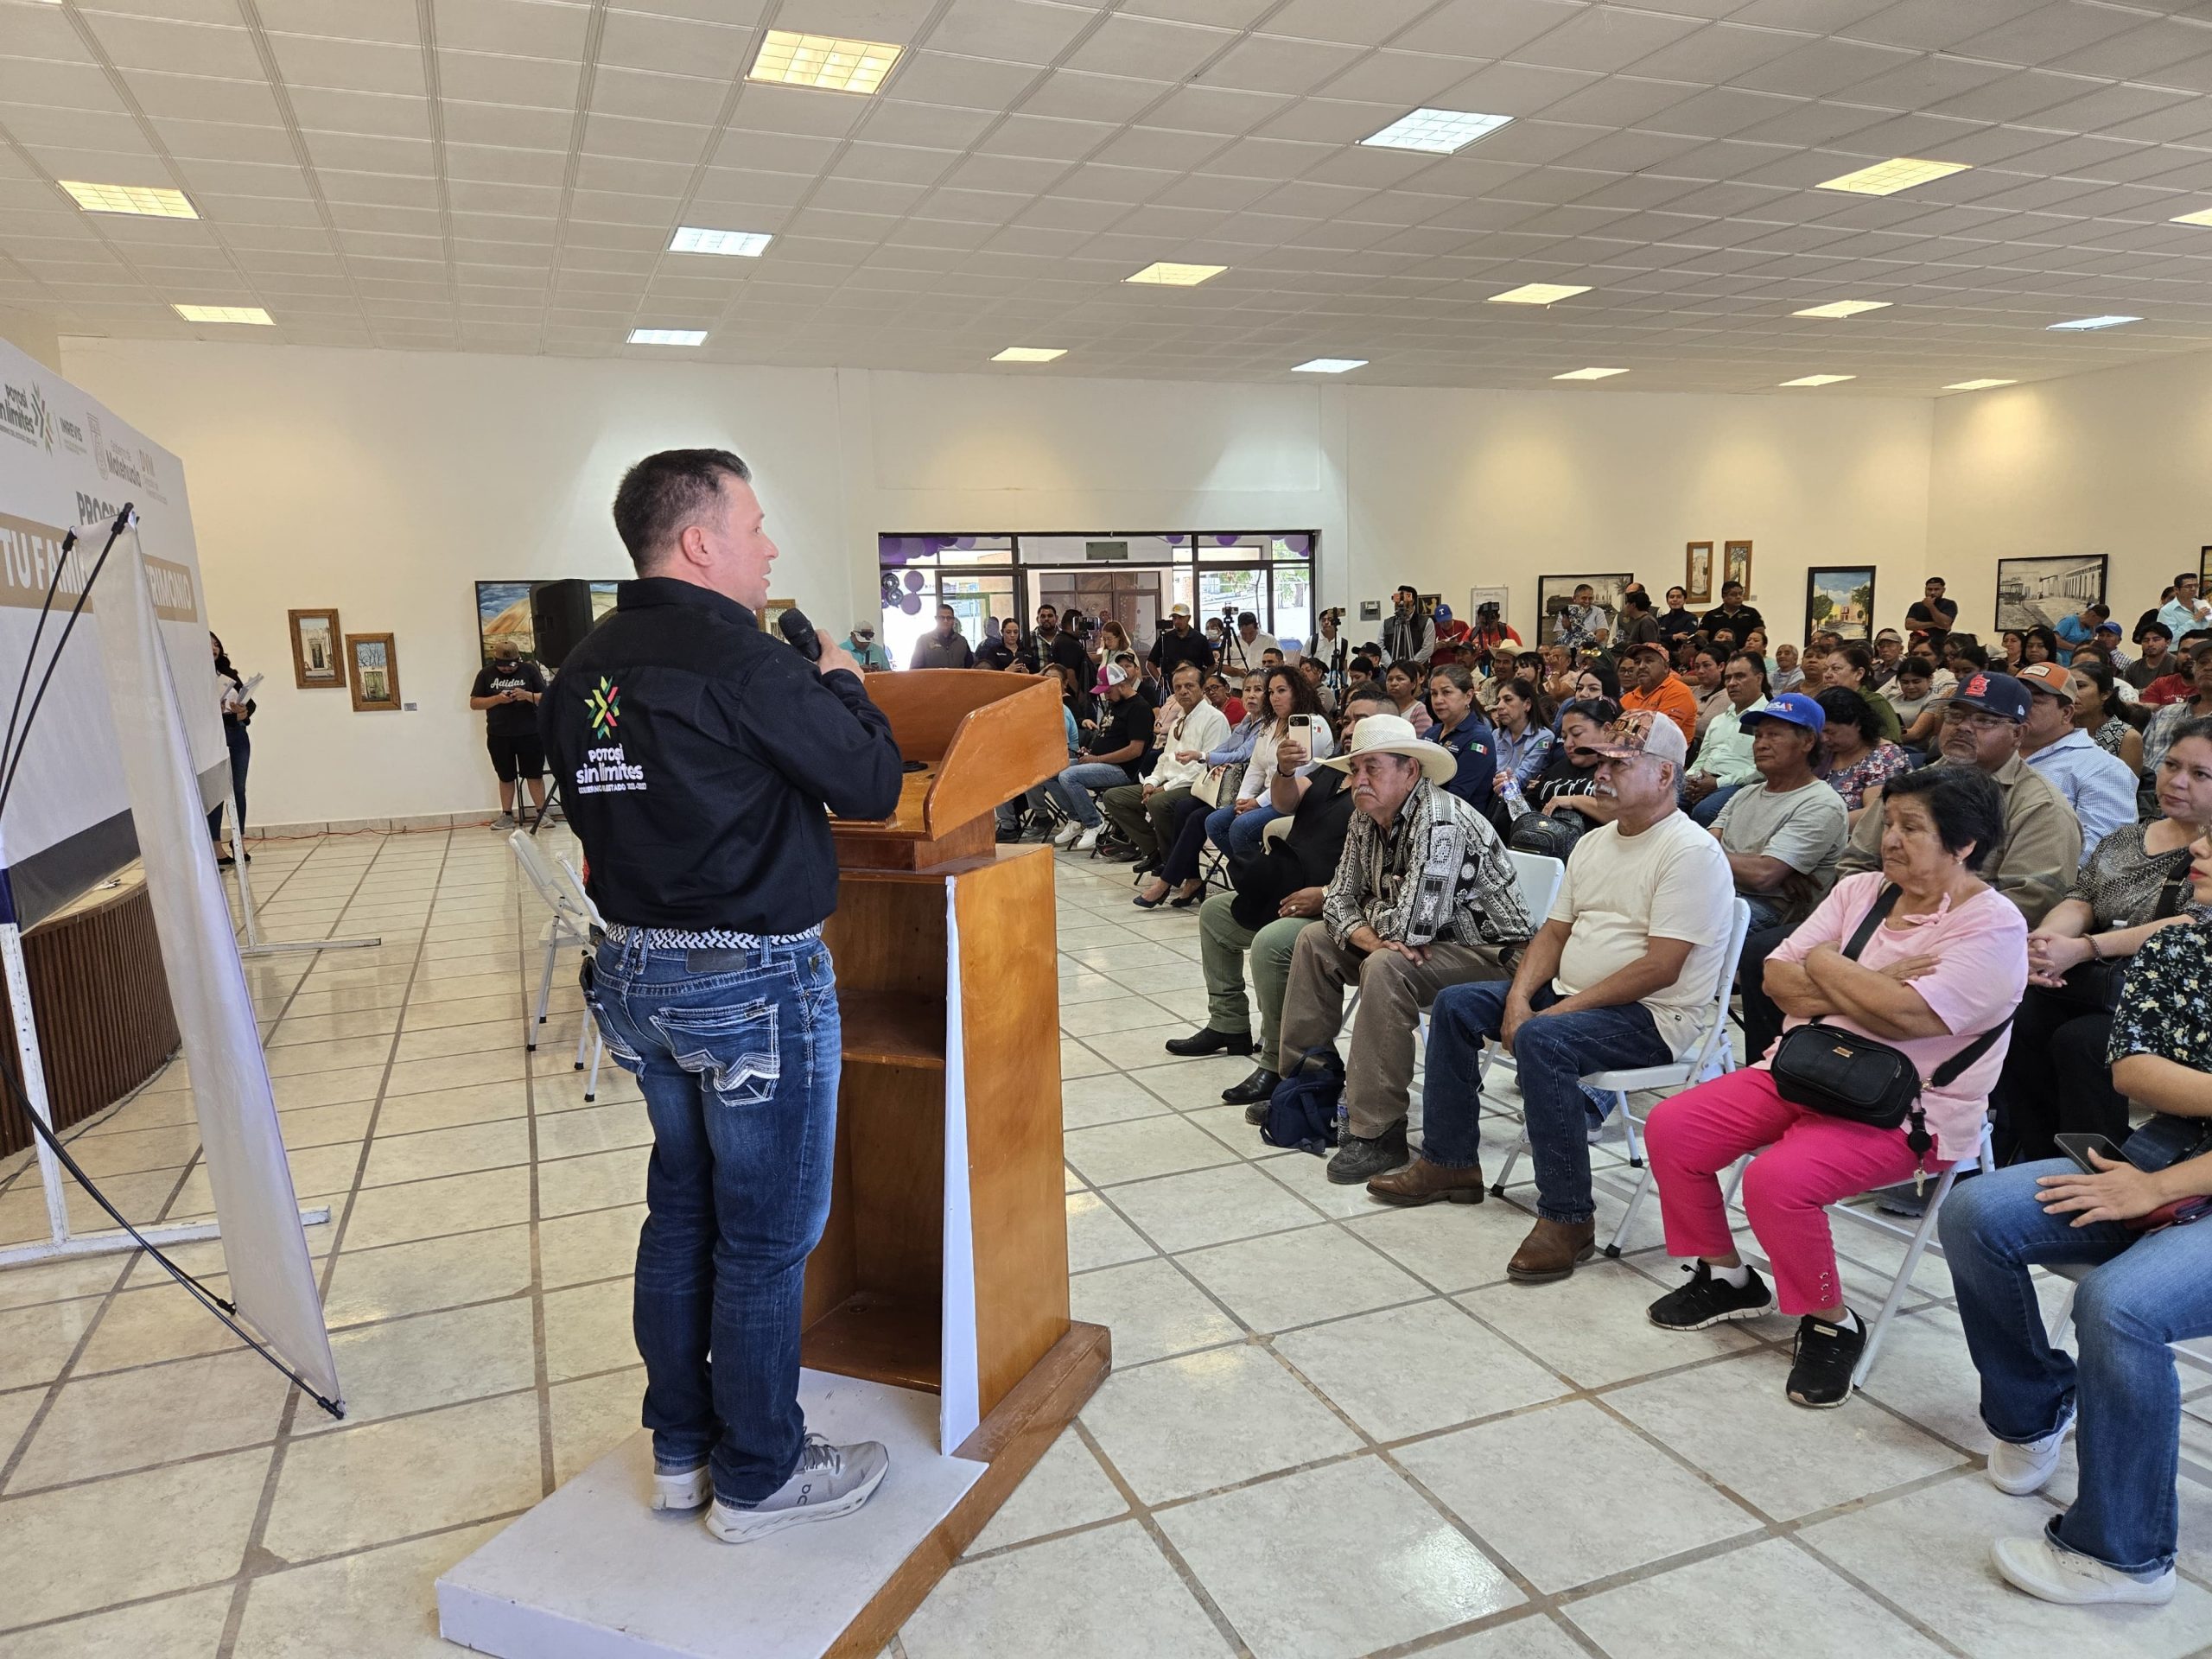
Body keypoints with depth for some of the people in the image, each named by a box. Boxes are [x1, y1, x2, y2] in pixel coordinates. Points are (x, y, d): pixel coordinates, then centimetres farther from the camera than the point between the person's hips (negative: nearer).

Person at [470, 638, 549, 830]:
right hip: (498, 736, 2)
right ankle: (507, 815, 20)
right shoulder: (486, 674, 2)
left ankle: (541, 813, 9)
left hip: (529, 734, -2)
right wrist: (497, 699, -15)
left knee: (534, 775, 3)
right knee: (506, 777, 12)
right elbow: (474, 703, 1)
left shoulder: (530, 670, -2)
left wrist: (527, 695, -22)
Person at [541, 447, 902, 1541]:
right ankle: (759, 1476, 22)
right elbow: (870, 784, -15)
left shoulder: (584, 671, 6)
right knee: (765, 1234, 6)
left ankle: (679, 1450, 35)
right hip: (754, 977, -8)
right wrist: (841, 685, 2)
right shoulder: (739, 659, -20)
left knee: (682, 1208, 20)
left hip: (637, 969, 9)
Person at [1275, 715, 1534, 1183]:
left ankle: (1377, 1133, -25)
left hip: (1488, 955, -10)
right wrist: (1367, 935, -18)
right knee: (1315, 941, 6)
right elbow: (1339, 898, 4)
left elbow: (1410, 927, -33)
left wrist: (1370, 910, -11)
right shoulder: (1367, 817, 1)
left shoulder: (1441, 824, -27)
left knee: (1385, 968, -33)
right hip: (1427, 944, 10)